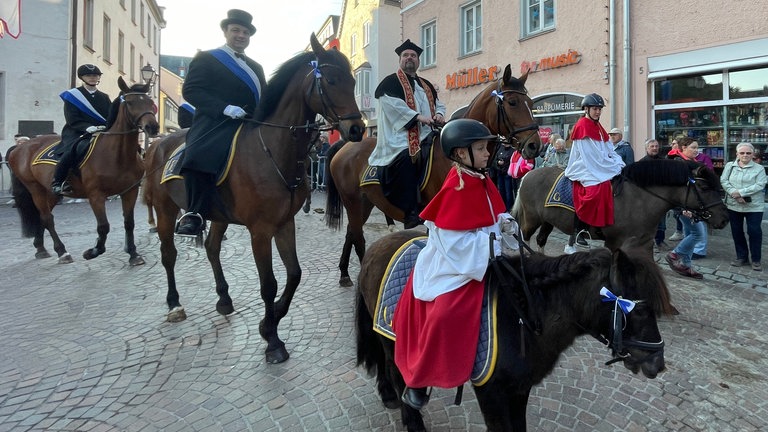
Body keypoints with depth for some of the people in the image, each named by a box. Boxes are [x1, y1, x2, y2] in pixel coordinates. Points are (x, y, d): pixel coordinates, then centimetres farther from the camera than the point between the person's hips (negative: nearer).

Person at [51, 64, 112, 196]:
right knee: (74, 148, -35)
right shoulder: (72, 96, 5)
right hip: (76, 133, -4)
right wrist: (88, 127, -23)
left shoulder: (104, 97, 18)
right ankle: (57, 181, -20)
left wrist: (106, 127, -11)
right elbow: (73, 120, -5)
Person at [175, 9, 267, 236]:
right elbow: (190, 90, -4)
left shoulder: (255, 67, 27)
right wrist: (225, 108, -20)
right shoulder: (206, 58, 9)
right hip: (215, 124, -6)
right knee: (199, 157, -32)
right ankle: (195, 214, -24)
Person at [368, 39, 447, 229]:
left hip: (425, 135, 8)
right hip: (401, 135, -8)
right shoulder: (391, 82, 4)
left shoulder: (426, 85, 26)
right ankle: (410, 212, -30)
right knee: (406, 159, -31)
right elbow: (391, 103, -12)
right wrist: (418, 116, -18)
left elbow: (438, 102, 29)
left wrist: (439, 113, 4)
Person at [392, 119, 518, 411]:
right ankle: (417, 380, -2)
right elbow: (454, 241, -24)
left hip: (483, 257, 10)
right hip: (456, 263, -9)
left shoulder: (482, 181, 4)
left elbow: (491, 213, 18)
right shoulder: (456, 189, -22)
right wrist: (493, 243, -21)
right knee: (446, 314, -23)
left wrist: (505, 223, -3)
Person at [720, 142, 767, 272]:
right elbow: (724, 181, -1)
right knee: (736, 231, 9)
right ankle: (742, 257, 22)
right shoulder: (729, 166, 7)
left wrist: (740, 192, -19)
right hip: (733, 205, 3)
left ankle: (756, 260, 10)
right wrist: (734, 194, -16)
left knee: (754, 231, -3)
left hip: (754, 206, -3)